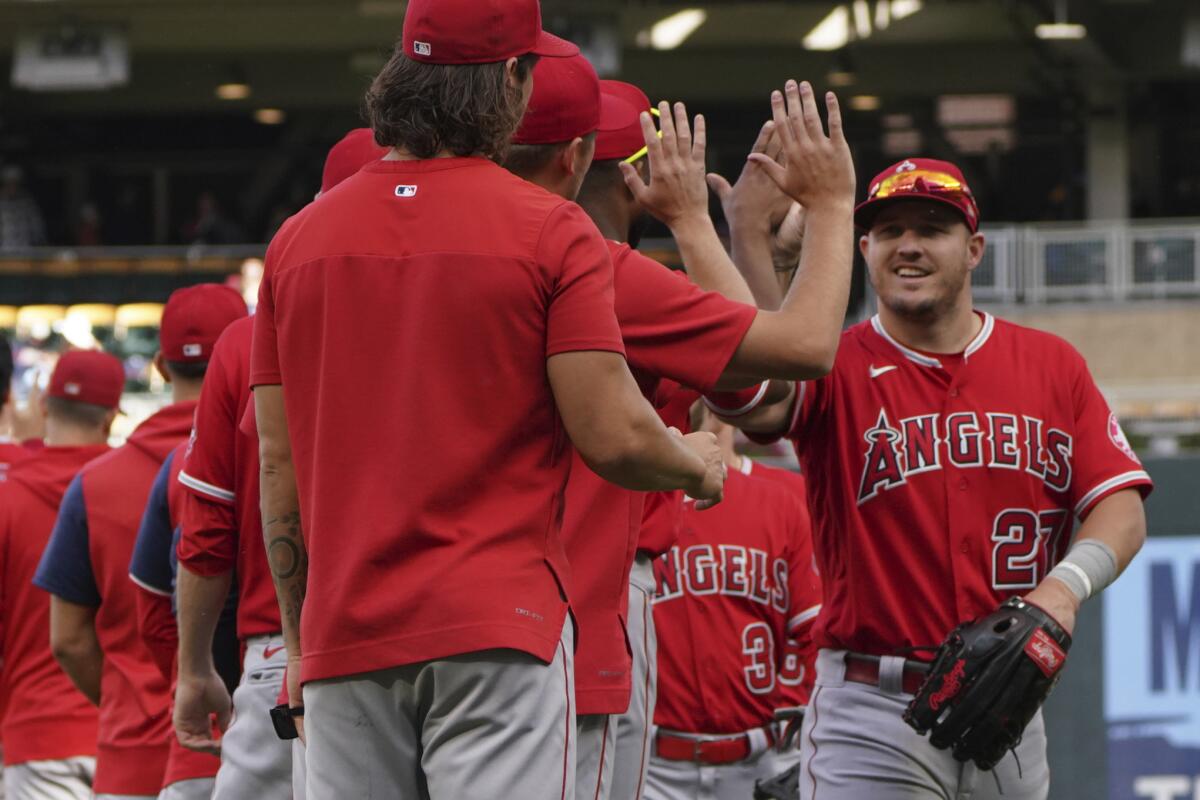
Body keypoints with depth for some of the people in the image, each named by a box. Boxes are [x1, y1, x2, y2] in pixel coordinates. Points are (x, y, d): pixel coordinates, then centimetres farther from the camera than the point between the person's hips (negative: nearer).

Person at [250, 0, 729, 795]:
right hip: (499, 633, -4)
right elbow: (613, 437, -8)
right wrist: (699, 464, 14)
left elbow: (278, 466, 12)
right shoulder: (550, 230, -3)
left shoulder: (299, 238, 10)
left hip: (342, 640, 4)